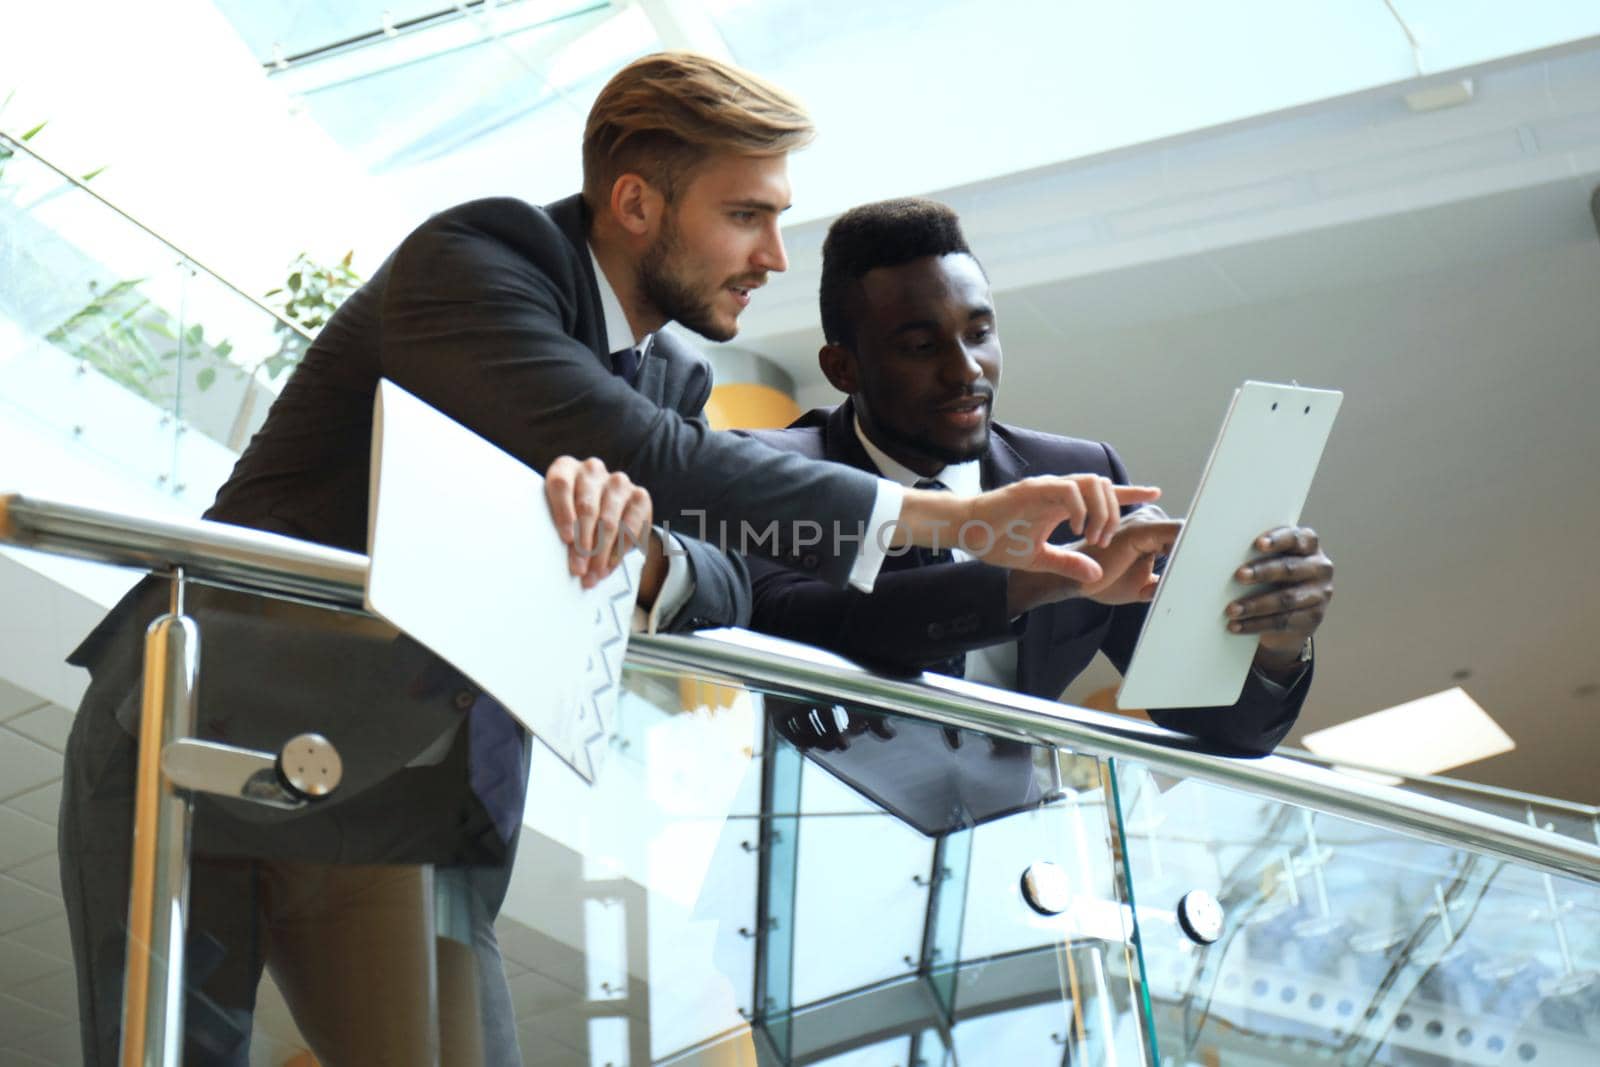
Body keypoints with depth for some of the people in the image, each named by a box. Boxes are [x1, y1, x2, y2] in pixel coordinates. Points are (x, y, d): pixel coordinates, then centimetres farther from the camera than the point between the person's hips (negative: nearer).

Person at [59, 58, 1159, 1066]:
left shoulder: (675, 378, 8)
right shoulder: (474, 258, -14)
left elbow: (722, 587, -7)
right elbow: (641, 452, -28)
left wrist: (633, 543, -33)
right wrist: (962, 516, -26)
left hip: (401, 804, 6)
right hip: (200, 735, -5)